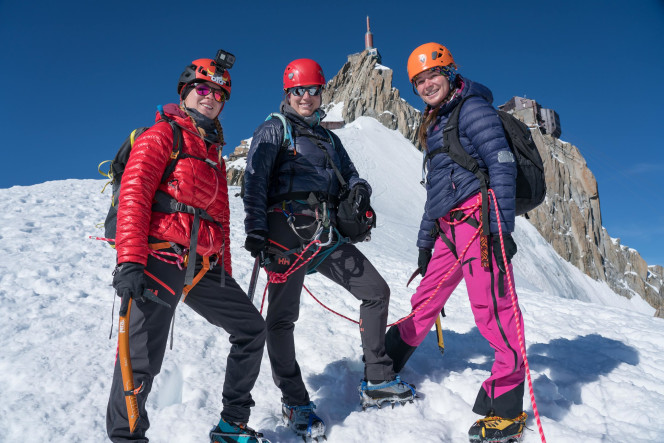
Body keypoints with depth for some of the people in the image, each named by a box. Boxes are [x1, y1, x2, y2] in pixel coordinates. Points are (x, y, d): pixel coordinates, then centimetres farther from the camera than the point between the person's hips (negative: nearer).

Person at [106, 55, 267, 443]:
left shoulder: (215, 153, 27)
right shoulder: (163, 134, 5)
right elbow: (133, 193, -9)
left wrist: (226, 277, 20)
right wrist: (130, 261, -21)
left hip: (203, 269, 8)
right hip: (160, 258, -7)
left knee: (251, 328, 9)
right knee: (142, 359, -11)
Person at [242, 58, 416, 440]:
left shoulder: (328, 138, 24)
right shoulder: (275, 130, 6)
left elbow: (348, 173, 23)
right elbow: (255, 181, -5)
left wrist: (359, 187, -3)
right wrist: (256, 229, -16)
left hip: (326, 235, 6)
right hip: (288, 230, -6)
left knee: (377, 292, 4)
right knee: (283, 316, -5)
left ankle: (377, 382, 15)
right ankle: (295, 402, 12)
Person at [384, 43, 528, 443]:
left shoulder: (473, 109, -1)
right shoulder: (435, 127, 24)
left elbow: (502, 165, -12)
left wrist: (502, 227, -21)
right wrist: (425, 240, 25)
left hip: (477, 220, -8)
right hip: (449, 229, 9)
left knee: (492, 307, -10)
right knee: (426, 300, 16)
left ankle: (506, 410, 0)